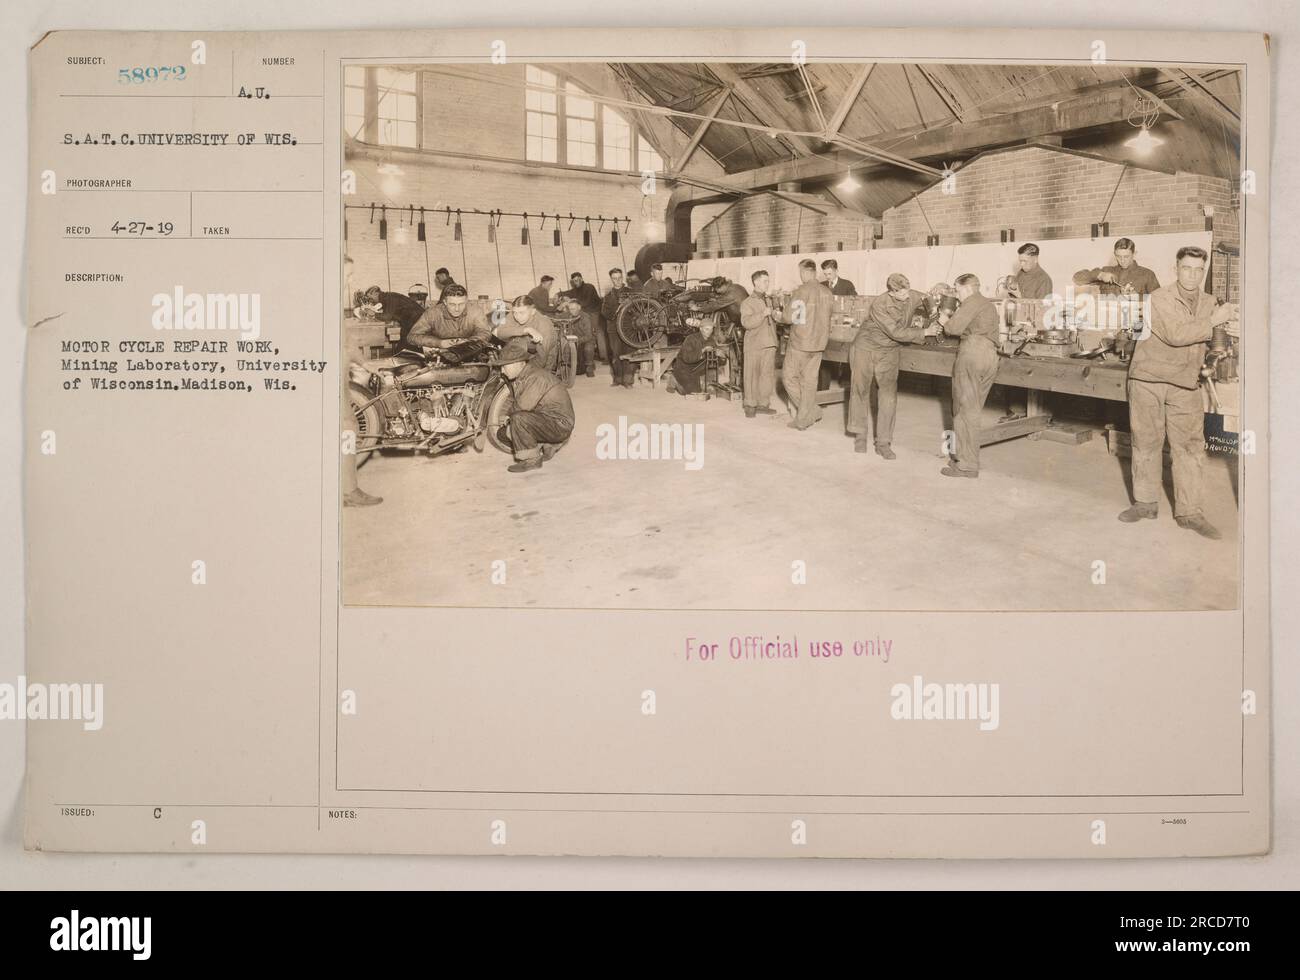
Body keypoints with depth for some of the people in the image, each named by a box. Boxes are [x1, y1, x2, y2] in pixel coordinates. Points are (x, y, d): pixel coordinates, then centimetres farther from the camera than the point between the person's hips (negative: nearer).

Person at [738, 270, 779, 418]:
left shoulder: (770, 300, 15)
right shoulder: (747, 303, -2)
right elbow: (746, 322, -17)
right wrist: (763, 314, -22)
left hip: (769, 344, 5)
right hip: (754, 345, -5)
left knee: (767, 375, 5)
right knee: (752, 376, -1)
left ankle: (763, 404, 13)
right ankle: (750, 406, 6)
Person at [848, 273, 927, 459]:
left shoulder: (911, 297, -10)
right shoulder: (879, 305, -26)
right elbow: (896, 332, -26)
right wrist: (922, 333, -23)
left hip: (888, 353, 3)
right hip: (866, 349, -3)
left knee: (888, 397, -6)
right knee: (860, 392, 8)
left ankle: (883, 443, 2)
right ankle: (860, 435, 26)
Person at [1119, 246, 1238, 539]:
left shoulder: (1208, 302, 8)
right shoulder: (1159, 299, -10)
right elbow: (1175, 334, -23)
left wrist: (1231, 332, -14)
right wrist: (1214, 320, -20)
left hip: (1186, 385, 4)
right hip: (1148, 380, -3)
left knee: (1189, 447, -1)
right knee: (1146, 443, 6)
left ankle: (1189, 512, 5)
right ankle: (1146, 503, 19)